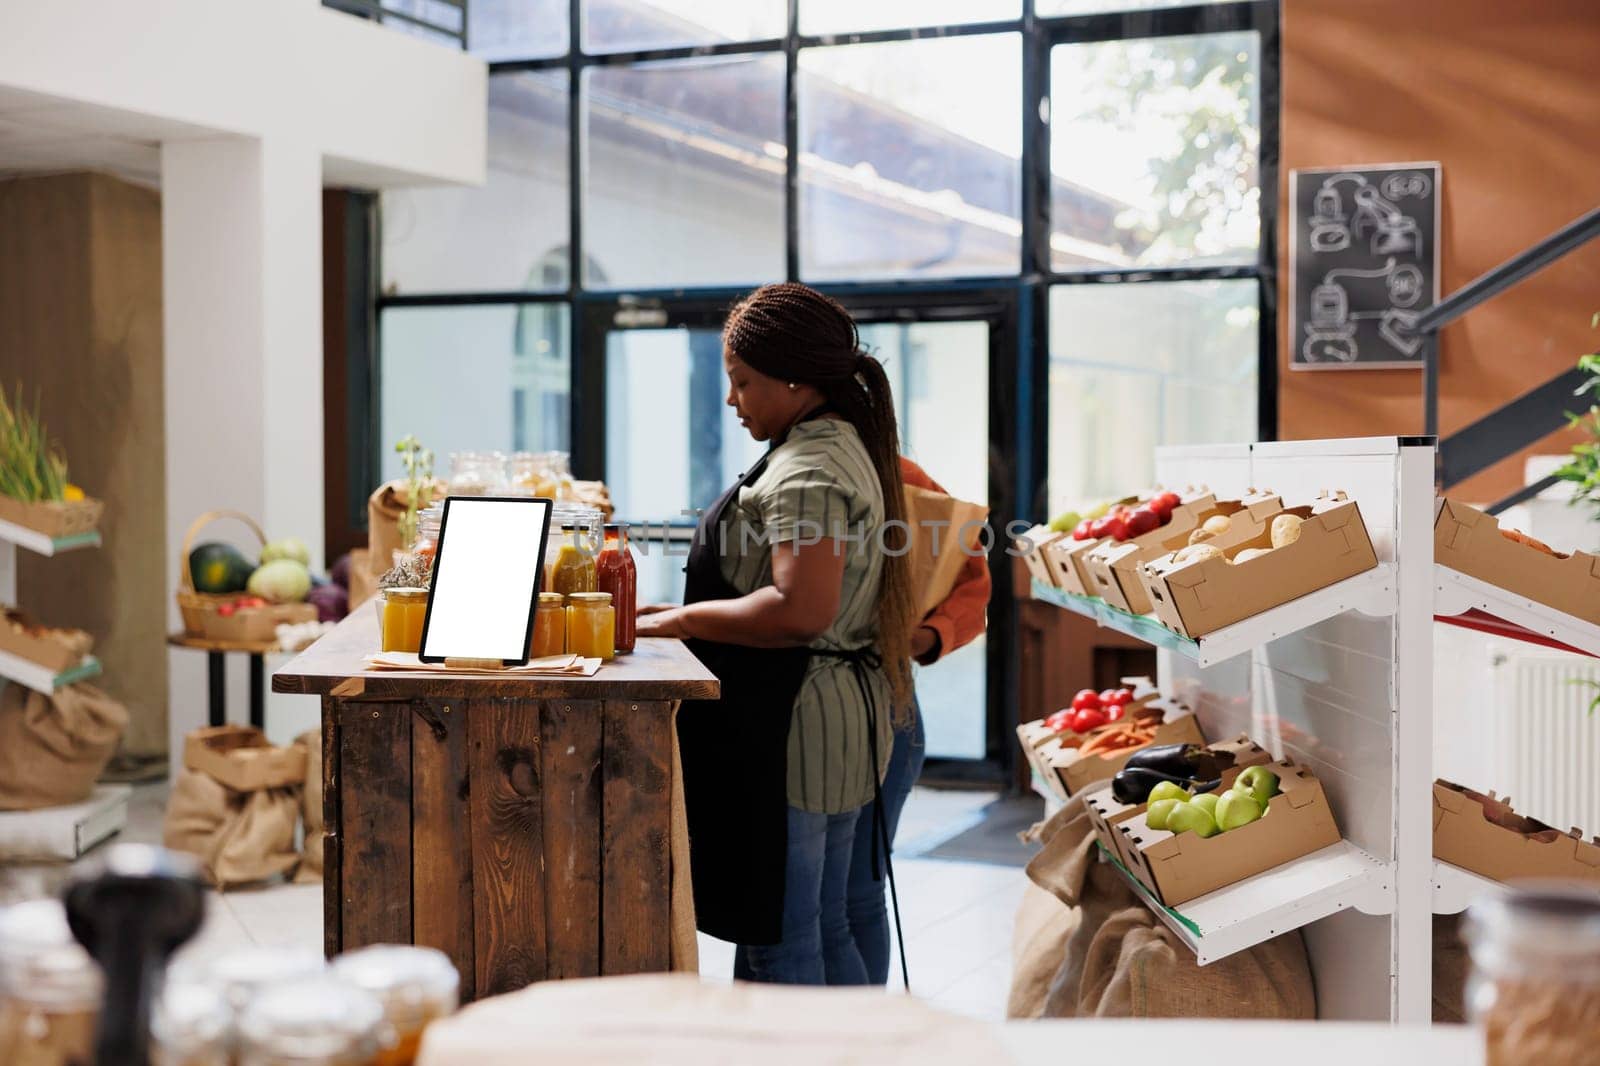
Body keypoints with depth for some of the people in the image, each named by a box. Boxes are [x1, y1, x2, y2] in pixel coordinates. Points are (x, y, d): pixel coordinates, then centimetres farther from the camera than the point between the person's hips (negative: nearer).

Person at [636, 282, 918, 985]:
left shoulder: (808, 468, -16)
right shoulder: (847, 448, 17)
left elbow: (801, 610, -28)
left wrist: (680, 621, -17)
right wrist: (689, 610, 17)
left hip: (792, 730, -11)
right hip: (842, 722, 11)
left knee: (778, 949, -3)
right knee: (824, 933, 17)